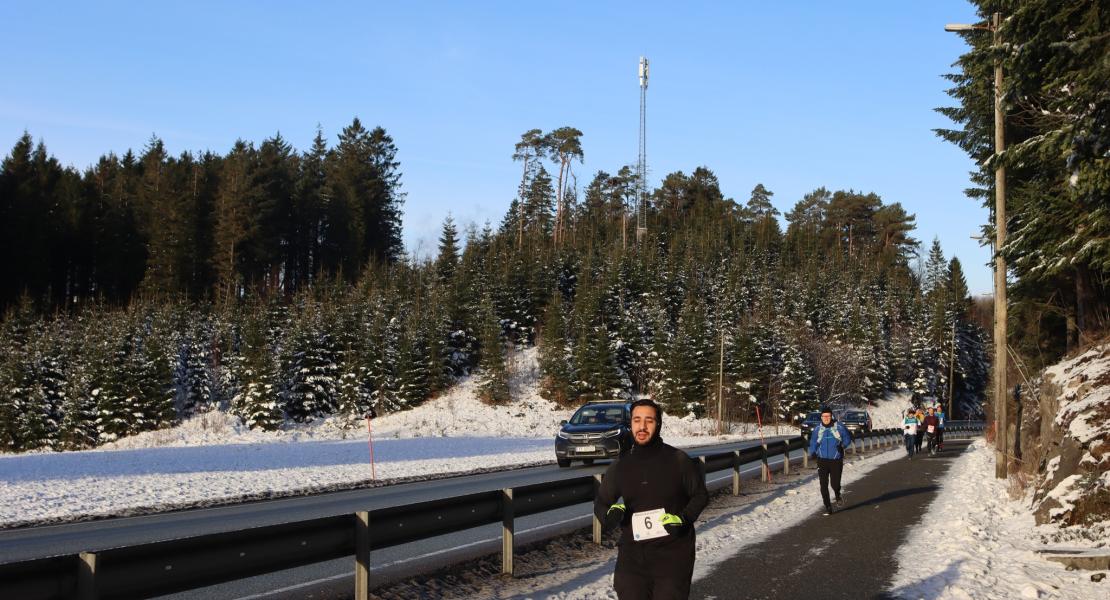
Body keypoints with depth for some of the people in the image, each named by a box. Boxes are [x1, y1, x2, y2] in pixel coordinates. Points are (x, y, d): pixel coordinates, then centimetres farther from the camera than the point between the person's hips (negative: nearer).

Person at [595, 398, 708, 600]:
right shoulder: (620, 468, 6)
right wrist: (609, 514, -7)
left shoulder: (679, 461, -4)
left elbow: (700, 495, 6)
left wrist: (684, 519, -12)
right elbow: (601, 502, 16)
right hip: (632, 558, 3)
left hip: (673, 557, -3)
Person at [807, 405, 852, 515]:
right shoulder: (817, 429, 1)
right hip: (822, 460, 1)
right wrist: (813, 452, -9)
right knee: (823, 485, -6)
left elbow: (847, 438, 8)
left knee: (835, 484, -1)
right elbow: (813, 442, 9)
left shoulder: (839, 427, -5)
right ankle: (828, 508, 5)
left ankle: (837, 495, 36)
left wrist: (843, 445, -11)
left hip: (836, 460, -1)